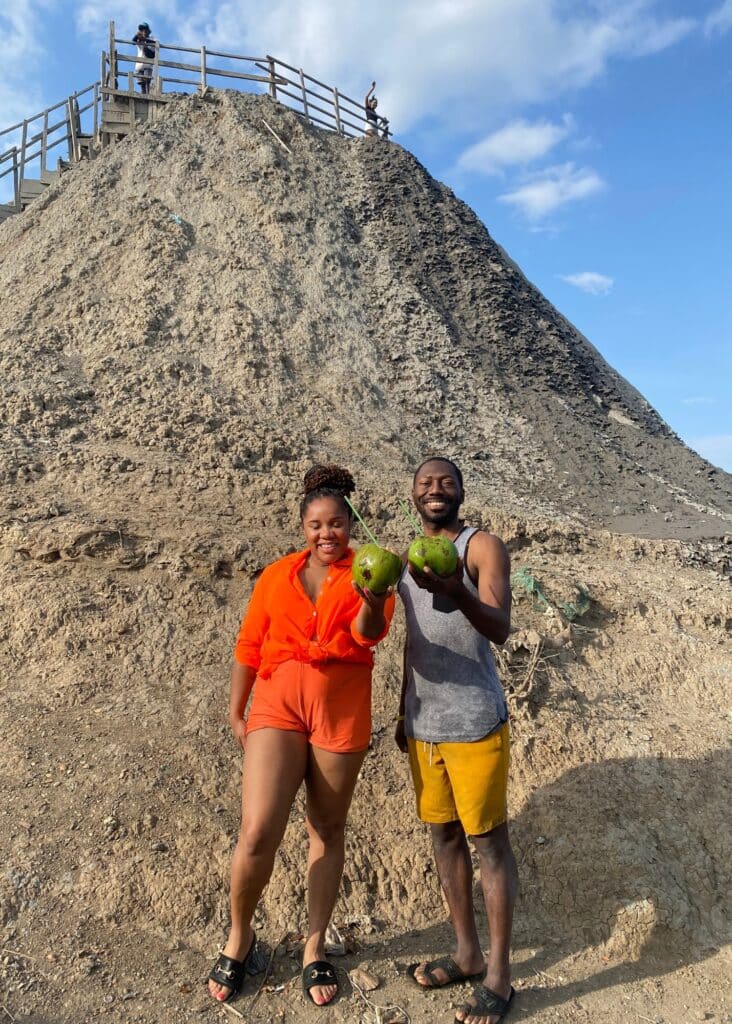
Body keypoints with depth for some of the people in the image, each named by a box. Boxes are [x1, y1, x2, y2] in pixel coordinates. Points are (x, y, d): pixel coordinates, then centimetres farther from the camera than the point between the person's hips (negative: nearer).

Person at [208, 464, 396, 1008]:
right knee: (257, 835, -7)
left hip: (342, 713, 0)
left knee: (328, 830, 13)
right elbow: (249, 647, 10)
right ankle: (240, 936, 22)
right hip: (277, 707, 1)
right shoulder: (277, 575, 7)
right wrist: (236, 713, 10)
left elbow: (369, 634, -18)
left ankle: (315, 946, 33)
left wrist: (372, 602, -40)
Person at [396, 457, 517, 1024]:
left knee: (490, 841, 4)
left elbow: (500, 628, -22)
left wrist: (455, 591, -41)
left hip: (474, 723, -6)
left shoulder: (483, 546, -7)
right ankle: (467, 953, 32)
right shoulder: (410, 557, 12)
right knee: (444, 835, 15)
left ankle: (499, 975, 19)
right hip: (422, 724, 7)